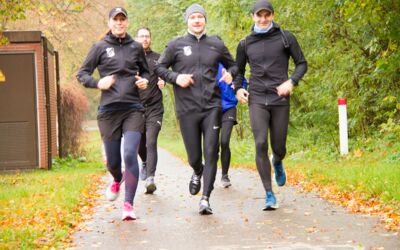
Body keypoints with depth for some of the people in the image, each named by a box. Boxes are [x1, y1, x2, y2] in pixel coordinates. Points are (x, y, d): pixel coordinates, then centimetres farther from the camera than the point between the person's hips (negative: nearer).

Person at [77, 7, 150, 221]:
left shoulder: (136, 47, 9)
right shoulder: (100, 47, 4)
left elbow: (145, 71, 24)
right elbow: (82, 74, 8)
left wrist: (144, 81, 2)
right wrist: (98, 83, -10)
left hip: (133, 109, 0)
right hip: (109, 110, 0)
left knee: (130, 155, -16)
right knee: (112, 160, 8)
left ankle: (128, 205, -11)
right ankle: (117, 181, 45)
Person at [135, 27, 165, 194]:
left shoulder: (158, 58, 9)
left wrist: (163, 81, -4)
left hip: (154, 107, -1)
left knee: (151, 143, -15)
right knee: (139, 144, 11)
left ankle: (150, 178, -21)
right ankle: (145, 163, 43)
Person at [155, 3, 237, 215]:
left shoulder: (216, 45, 10)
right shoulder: (176, 45, 5)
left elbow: (233, 65, 22)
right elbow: (159, 68, 9)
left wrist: (230, 74, 0)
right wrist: (175, 77, -8)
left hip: (211, 107, 1)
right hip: (187, 109, 0)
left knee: (211, 153, -9)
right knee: (194, 156, 5)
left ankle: (205, 199, -6)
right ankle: (197, 173, 41)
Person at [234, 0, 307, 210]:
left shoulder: (285, 38, 2)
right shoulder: (246, 44, 9)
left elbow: (301, 63, 6)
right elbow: (239, 70, 21)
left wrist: (291, 82, -12)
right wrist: (238, 88, 2)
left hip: (280, 100, -1)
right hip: (257, 100, 1)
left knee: (279, 147, 5)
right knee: (261, 144, -14)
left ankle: (277, 163, 45)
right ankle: (269, 195, -8)